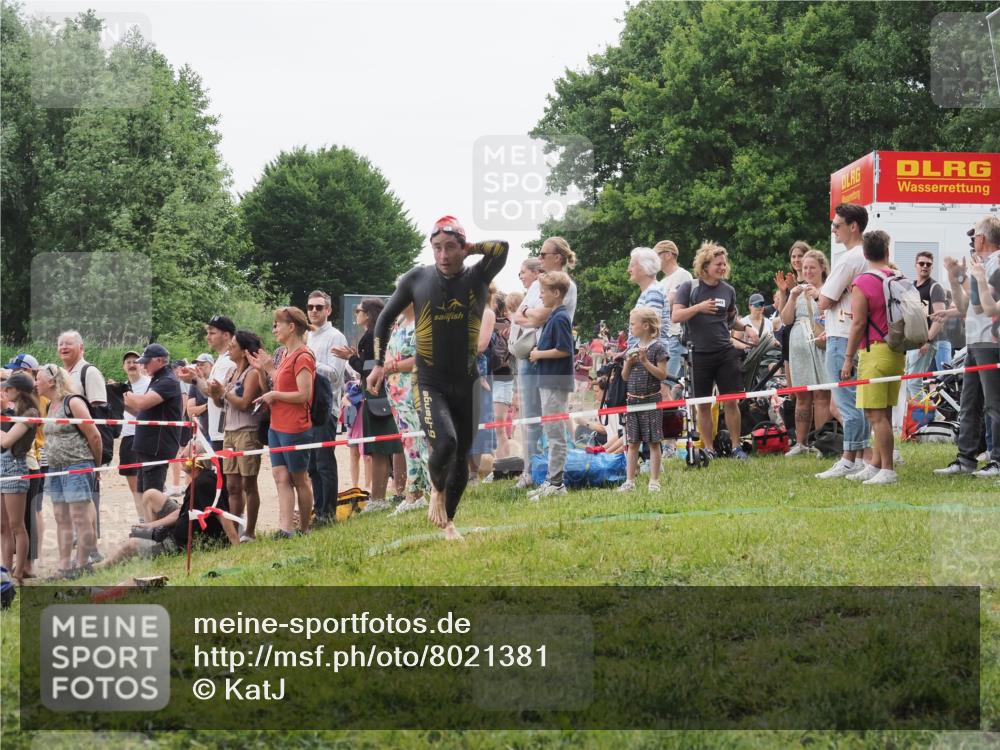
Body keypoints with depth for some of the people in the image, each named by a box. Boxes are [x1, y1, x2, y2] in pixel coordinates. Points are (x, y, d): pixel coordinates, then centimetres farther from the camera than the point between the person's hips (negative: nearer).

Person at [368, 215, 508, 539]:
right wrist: (379, 364, 5)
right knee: (445, 443, -25)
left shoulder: (477, 278, -3)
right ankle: (437, 489, 7)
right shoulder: (417, 279, -3)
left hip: (467, 384, 2)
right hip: (430, 384, -2)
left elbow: (502, 248, -22)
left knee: (461, 456, 10)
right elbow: (385, 318, 9)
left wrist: (468, 249, -9)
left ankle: (448, 521, 30)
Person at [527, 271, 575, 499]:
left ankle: (556, 483, -4)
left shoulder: (560, 318, -15)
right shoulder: (553, 317, 15)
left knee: (555, 433, -7)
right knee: (552, 433, 13)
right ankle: (552, 480, 17)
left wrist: (539, 354, -11)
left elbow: (564, 350, -21)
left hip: (556, 383, -10)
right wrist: (538, 352, 7)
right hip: (549, 381, 10)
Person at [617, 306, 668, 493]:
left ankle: (654, 481, 3)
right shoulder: (633, 348, 10)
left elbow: (662, 374, -12)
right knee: (633, 442, 7)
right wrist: (629, 363, -6)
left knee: (653, 442, -1)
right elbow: (625, 376, 13)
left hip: (651, 399, -6)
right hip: (633, 399, 6)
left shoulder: (657, 347, -7)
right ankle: (629, 481, 10)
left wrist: (645, 361, -19)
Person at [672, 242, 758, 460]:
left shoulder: (728, 290, 8)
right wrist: (699, 308, -19)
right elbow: (676, 316, -8)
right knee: (703, 405, 4)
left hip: (725, 352, 2)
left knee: (732, 401, -1)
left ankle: (736, 447, 7)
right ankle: (708, 449, 12)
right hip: (699, 354, -2)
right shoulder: (689, 288, -2)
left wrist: (746, 327, 4)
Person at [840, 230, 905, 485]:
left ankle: (887, 471, -8)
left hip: (874, 350, -7)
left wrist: (848, 358, -9)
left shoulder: (862, 284, -11)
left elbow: (859, 324, -14)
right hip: (897, 351, 7)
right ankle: (875, 466, 18)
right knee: (883, 414, 13)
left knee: (876, 415, -6)